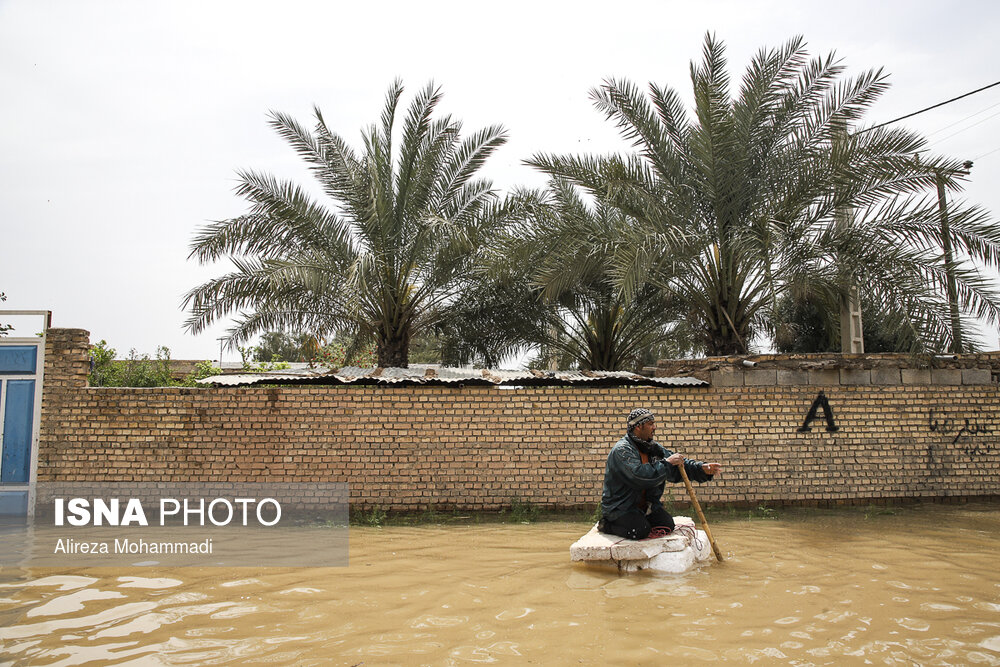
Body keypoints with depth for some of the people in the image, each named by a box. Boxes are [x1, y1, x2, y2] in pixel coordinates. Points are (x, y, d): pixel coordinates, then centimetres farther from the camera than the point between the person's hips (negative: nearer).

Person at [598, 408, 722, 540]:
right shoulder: (621, 450, -19)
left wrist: (702, 469, -5)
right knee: (640, 531, -27)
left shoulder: (653, 448, 8)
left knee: (668, 525, -9)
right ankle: (606, 524, -2)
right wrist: (667, 463, -24)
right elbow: (640, 476, -32)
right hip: (619, 507, -7)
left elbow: (679, 465, 12)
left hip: (645, 503, 7)